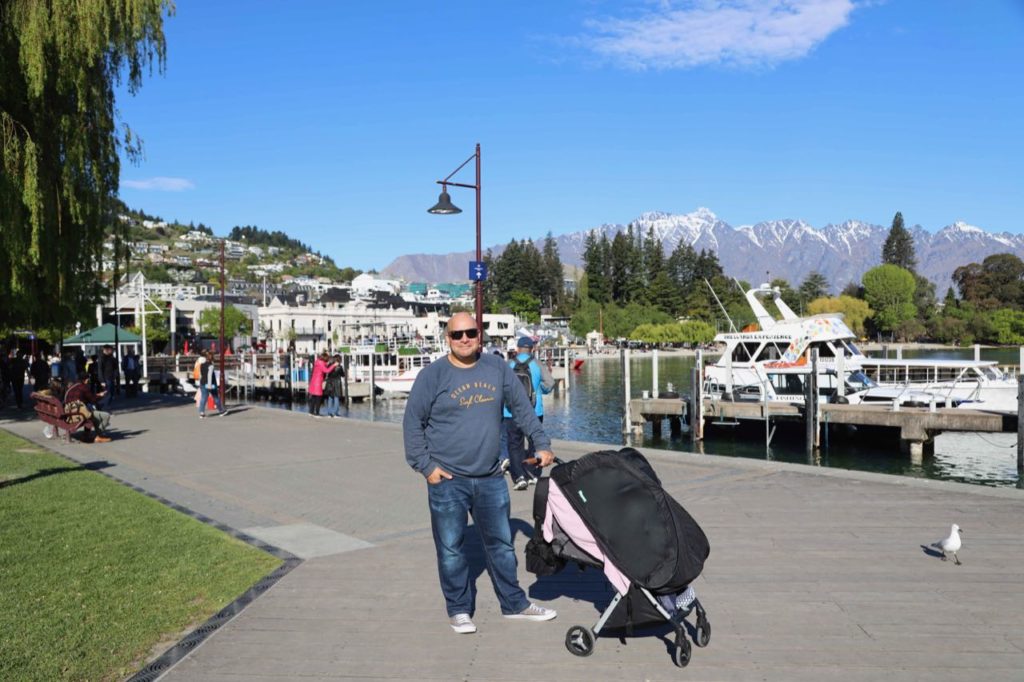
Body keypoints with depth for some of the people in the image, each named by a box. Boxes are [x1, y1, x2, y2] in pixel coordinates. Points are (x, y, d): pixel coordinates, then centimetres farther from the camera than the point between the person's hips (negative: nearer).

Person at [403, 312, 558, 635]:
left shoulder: (497, 368, 3)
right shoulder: (432, 375, -6)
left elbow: (523, 408, 12)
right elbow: (412, 423, -2)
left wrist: (542, 444, 10)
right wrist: (426, 466, -7)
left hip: (491, 479, 3)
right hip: (447, 481, -3)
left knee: (502, 544, 15)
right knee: (451, 550, 7)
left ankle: (514, 604, 30)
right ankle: (458, 610, 24)